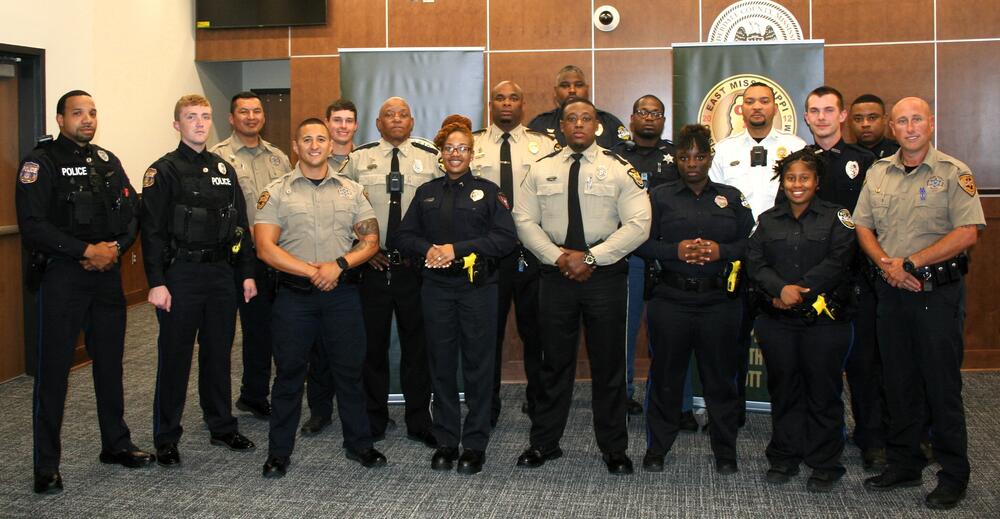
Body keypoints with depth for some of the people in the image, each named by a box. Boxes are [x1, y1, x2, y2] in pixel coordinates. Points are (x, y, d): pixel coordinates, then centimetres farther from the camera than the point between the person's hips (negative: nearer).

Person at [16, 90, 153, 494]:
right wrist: (87, 251, -18)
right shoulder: (41, 162, -6)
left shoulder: (108, 162, 12)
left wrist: (115, 247, -9)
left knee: (110, 362, 14)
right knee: (54, 370, 0)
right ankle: (46, 466, 9)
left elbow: (132, 212, 9)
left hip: (107, 275, 6)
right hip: (61, 275, -5)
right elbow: (32, 225, -15)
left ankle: (116, 444, 28)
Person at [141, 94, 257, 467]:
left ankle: (222, 426, 25)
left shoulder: (224, 169, 12)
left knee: (219, 353, 13)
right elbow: (152, 230, -10)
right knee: (174, 356, 2)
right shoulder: (163, 171, -4)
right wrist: (156, 282, -16)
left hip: (221, 272, 5)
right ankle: (166, 438, 12)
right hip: (180, 273, -5)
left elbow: (240, 224, 14)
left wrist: (247, 273, 10)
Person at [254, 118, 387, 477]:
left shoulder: (351, 190, 9)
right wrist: (313, 272, -12)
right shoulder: (276, 192, 2)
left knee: (350, 370, 8)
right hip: (294, 295, -1)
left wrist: (339, 265, -12)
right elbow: (265, 247, -7)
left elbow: (370, 241, 5)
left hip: (342, 293, 2)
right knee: (289, 374, 6)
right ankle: (279, 451, 18)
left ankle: (358, 443, 23)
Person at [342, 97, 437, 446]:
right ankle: (374, 420, 21)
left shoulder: (431, 158, 5)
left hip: (415, 266, 0)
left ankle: (419, 423, 18)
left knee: (417, 345, 6)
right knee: (372, 344, 7)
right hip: (372, 265, 0)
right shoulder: (357, 159, 5)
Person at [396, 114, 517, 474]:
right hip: (437, 289, 3)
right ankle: (445, 441, 18)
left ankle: (475, 445, 10)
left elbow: (505, 238, -7)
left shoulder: (488, 191, 3)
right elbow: (405, 235, 11)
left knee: (478, 367, 1)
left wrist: (457, 249, -13)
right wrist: (429, 250, -10)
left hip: (478, 287, -3)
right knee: (442, 366, 7)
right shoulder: (426, 193, 13)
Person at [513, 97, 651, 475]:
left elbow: (638, 224, -9)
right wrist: (558, 257, -10)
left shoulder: (619, 169, -2)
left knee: (608, 364, 6)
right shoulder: (542, 169, 6)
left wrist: (590, 257, -15)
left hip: (605, 274, -2)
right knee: (555, 362, 10)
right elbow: (524, 220, 4)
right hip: (555, 273, 2)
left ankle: (614, 448, 18)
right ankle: (543, 443, 22)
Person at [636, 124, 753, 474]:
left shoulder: (731, 198, 11)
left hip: (719, 300, 1)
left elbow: (750, 242, 6)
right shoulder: (660, 197, 6)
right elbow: (641, 242, -1)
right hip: (671, 300, -1)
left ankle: (725, 452, 20)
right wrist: (675, 251, -15)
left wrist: (721, 251, -12)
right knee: (666, 375, 5)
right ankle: (656, 449, 18)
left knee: (720, 376, 7)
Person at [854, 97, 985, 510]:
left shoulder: (954, 173, -6)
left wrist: (909, 263, -16)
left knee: (942, 384, 0)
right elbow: (864, 227, 11)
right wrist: (887, 265, -6)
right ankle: (903, 464, 25)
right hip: (892, 290, 5)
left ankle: (953, 475, 12)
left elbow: (967, 233, -15)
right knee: (898, 382, 12)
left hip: (938, 291, -5)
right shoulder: (878, 173, 10)